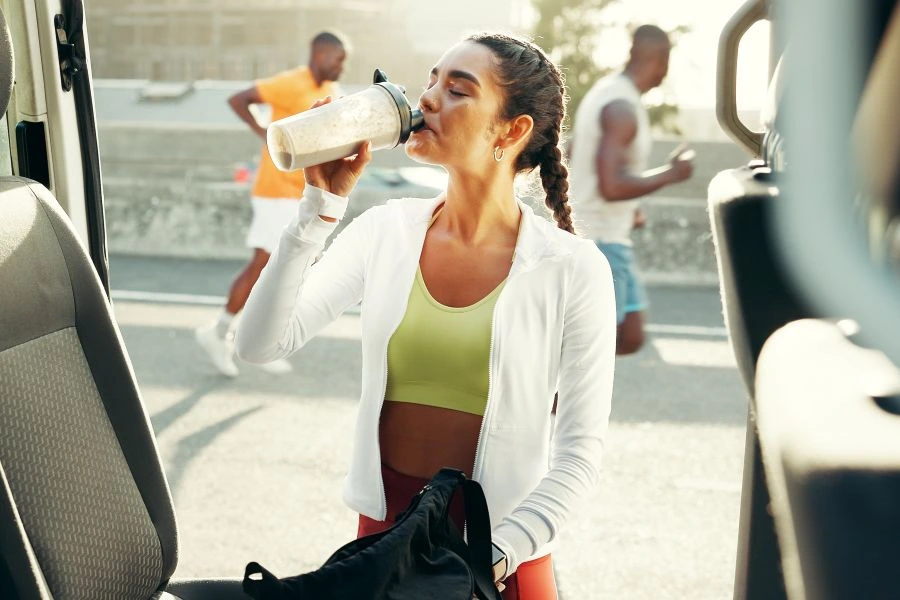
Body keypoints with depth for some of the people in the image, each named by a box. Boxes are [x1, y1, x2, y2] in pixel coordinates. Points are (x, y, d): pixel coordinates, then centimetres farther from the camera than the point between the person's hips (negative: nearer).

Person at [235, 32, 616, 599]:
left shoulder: (574, 269, -13)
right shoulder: (386, 230, -5)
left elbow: (581, 450, -10)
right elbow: (260, 345, -12)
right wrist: (321, 205, -17)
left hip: (501, 548, -3)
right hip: (384, 530, 3)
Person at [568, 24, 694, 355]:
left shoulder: (605, 91, 12)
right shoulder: (623, 108, -19)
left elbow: (570, 161, 22)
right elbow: (612, 186, -28)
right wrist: (671, 173, -14)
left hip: (608, 238, 10)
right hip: (600, 241, -10)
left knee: (630, 338, 13)